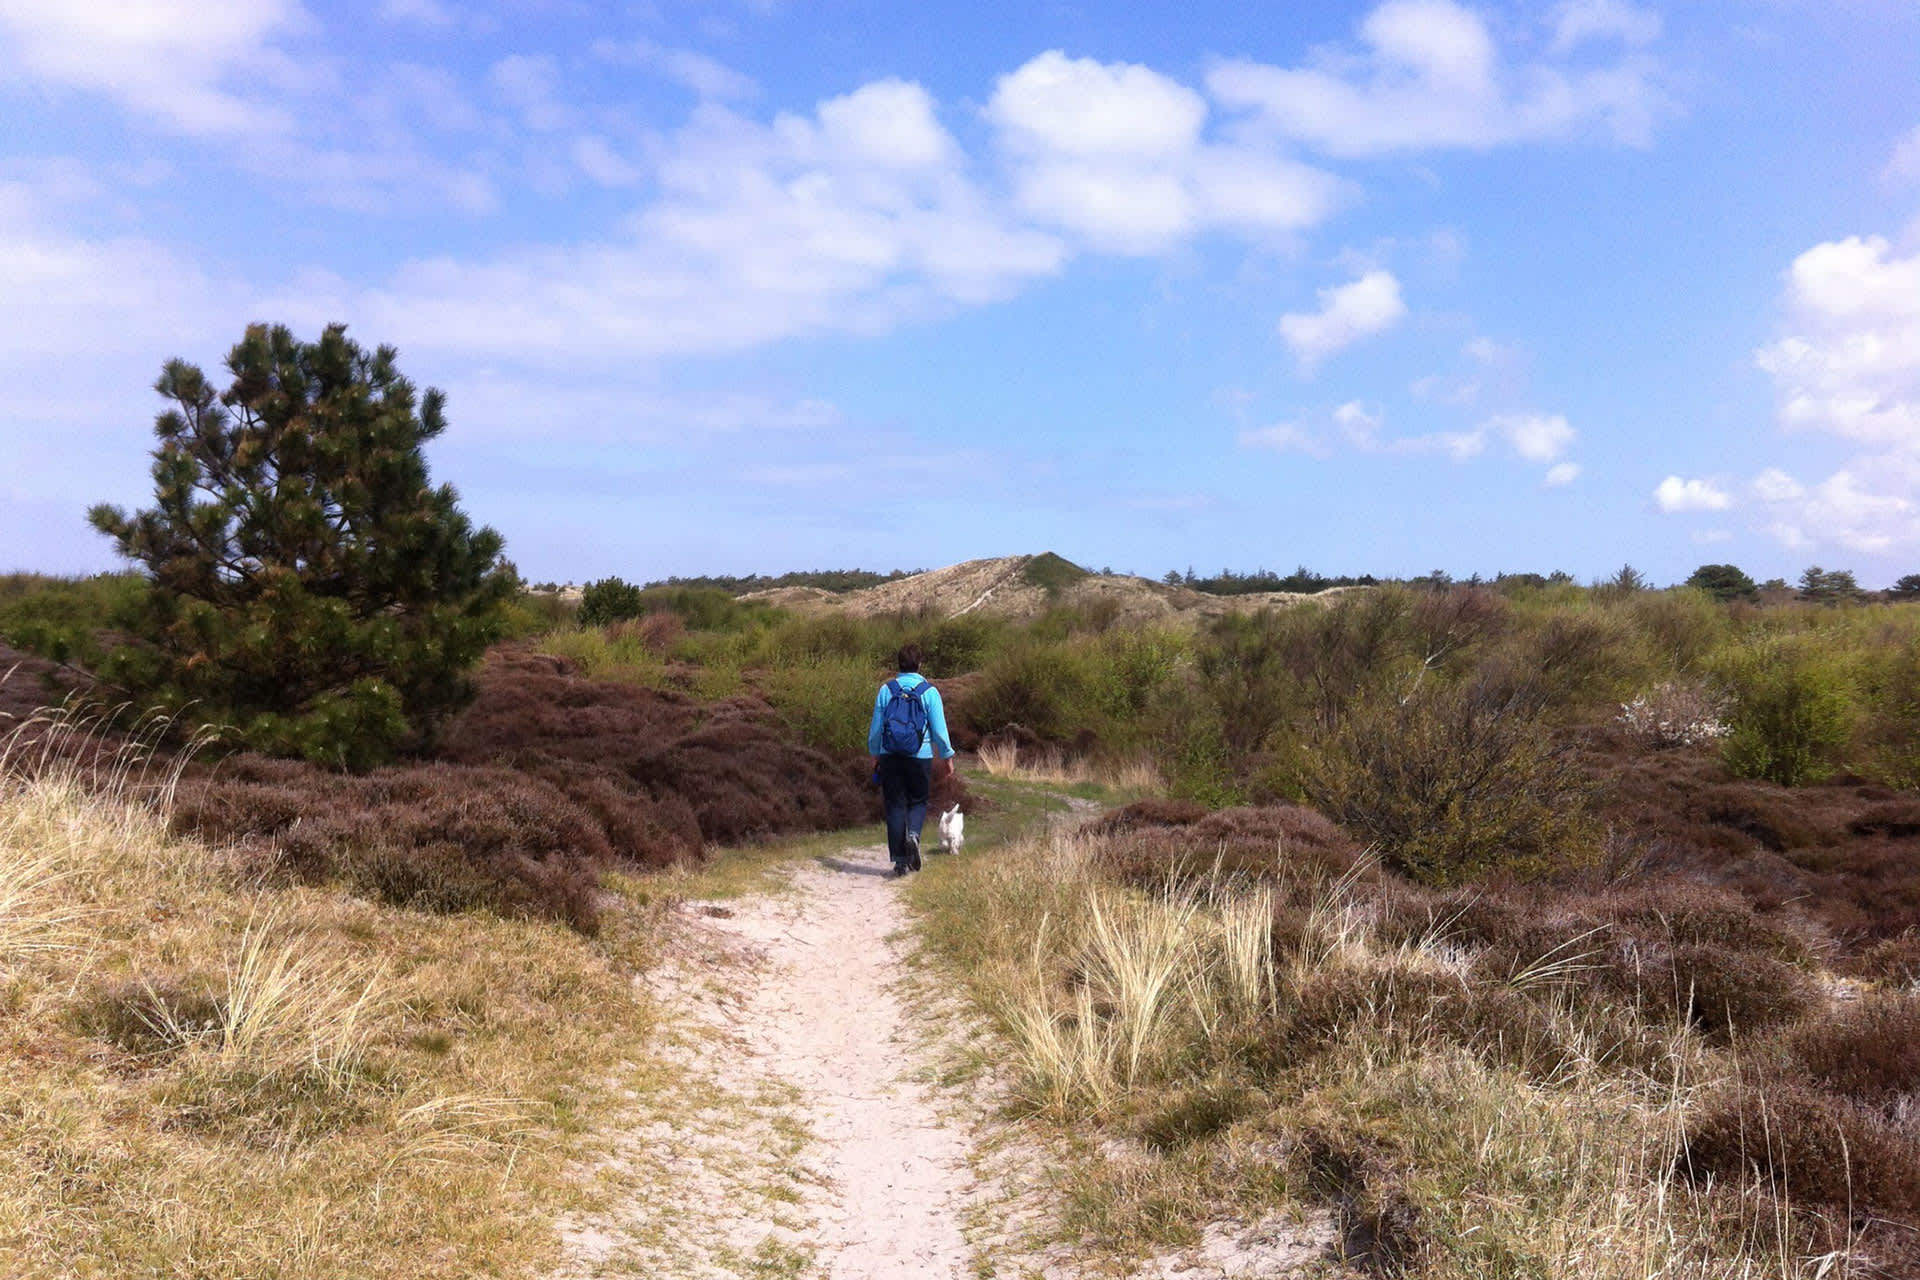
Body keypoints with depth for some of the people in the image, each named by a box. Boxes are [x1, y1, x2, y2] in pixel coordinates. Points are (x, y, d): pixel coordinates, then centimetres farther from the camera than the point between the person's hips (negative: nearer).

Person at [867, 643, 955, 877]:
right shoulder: (928, 691, -4)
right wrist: (947, 756, 7)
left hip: (890, 757, 1)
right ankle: (913, 835, -15)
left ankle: (900, 860, 4)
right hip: (920, 757, -1)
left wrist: (875, 755, 18)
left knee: (895, 806, 5)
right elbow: (939, 728, -4)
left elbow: (875, 727, 5)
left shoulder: (886, 690, 1)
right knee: (918, 802, 14)